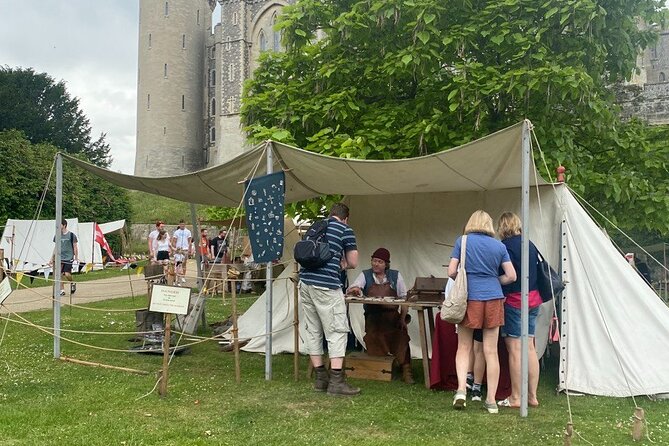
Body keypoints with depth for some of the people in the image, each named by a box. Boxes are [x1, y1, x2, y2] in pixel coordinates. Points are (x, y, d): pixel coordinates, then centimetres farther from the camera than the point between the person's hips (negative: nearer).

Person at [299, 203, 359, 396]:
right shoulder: (345, 230, 1)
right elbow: (353, 263, 3)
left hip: (305, 282, 7)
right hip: (327, 286, -7)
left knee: (312, 330, 11)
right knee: (337, 331, -1)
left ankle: (320, 378, 17)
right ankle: (336, 381, -4)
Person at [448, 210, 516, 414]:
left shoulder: (462, 241, 1)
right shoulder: (499, 246, 7)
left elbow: (451, 272, -3)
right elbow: (511, 276, 5)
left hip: (470, 298, -2)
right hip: (493, 299, 2)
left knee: (464, 347, 11)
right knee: (491, 351, 5)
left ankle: (461, 389, -6)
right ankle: (491, 401, 10)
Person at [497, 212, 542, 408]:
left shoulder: (505, 246, -11)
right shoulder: (530, 244, 12)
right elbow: (538, 270, 18)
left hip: (514, 300, -7)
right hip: (533, 299, 7)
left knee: (515, 349, -3)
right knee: (529, 347, 10)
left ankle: (515, 398, 1)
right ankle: (532, 395, 15)